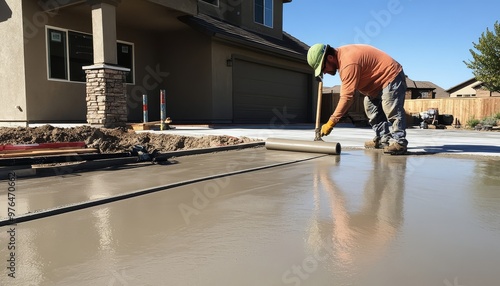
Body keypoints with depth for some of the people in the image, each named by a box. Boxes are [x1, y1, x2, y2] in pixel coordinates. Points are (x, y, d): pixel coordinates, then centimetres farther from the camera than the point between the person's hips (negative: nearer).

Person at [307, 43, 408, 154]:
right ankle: (384, 139, 14)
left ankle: (399, 142, -12)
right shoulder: (341, 55, -1)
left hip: (392, 77, -11)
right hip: (379, 82, 11)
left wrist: (331, 123, -34)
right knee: (371, 108, 11)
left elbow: (347, 97, -35)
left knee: (392, 111, -17)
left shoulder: (348, 63, -33)